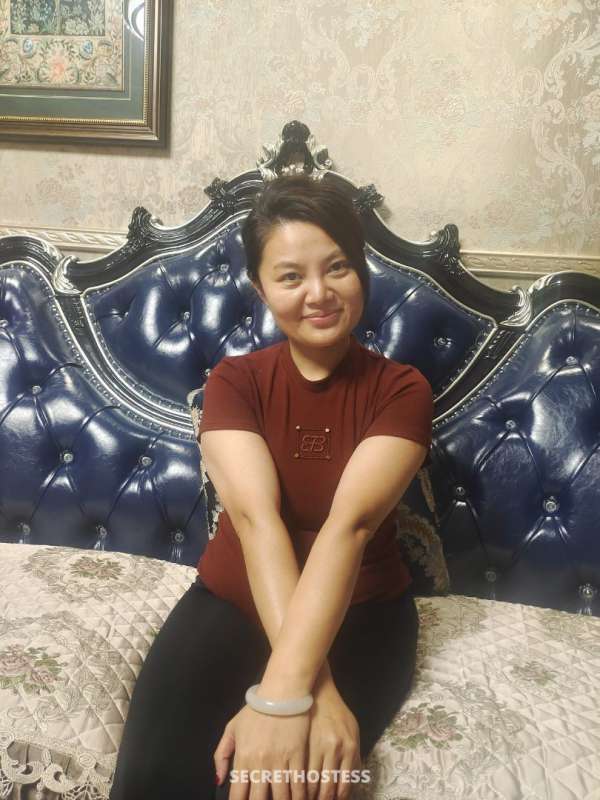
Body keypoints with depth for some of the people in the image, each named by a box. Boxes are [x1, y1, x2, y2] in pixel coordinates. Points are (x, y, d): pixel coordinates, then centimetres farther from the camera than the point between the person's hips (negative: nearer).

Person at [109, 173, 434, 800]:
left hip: (360, 613, -1)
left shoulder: (402, 390, -8)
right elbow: (258, 520, -21)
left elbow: (348, 524, -25)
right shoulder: (233, 381, -5)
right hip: (233, 599, 2)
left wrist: (281, 692, -37)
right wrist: (314, 688, -33)